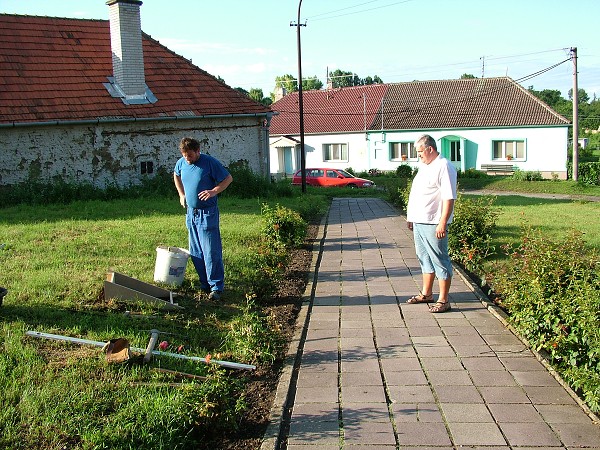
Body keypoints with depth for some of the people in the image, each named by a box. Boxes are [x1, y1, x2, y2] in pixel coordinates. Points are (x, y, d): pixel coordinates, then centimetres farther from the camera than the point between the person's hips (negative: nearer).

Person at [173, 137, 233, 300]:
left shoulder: (210, 162, -12)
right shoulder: (181, 163, 5)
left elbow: (228, 178, -6)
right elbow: (176, 176, 27)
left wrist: (214, 191, -19)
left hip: (207, 213, -6)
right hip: (191, 213, 7)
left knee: (211, 252, -8)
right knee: (196, 253, 11)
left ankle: (216, 287, -3)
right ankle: (205, 285, 21)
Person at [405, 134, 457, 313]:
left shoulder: (444, 167, -14)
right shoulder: (425, 167, 16)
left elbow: (449, 198, -20)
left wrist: (442, 223, -25)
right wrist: (412, 217, 22)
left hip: (433, 223, -10)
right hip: (419, 221, 10)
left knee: (440, 260, -3)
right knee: (425, 258, 17)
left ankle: (443, 300, 3)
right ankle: (426, 294, 29)